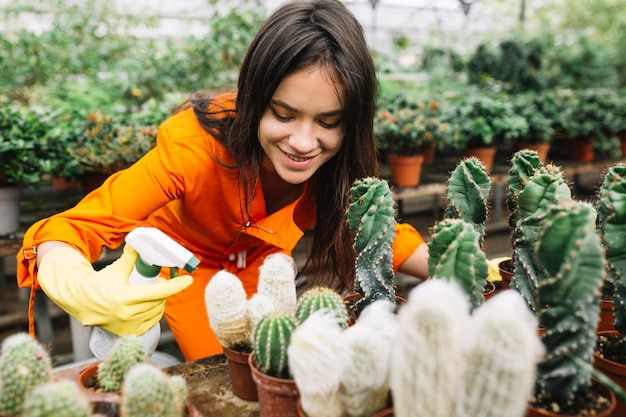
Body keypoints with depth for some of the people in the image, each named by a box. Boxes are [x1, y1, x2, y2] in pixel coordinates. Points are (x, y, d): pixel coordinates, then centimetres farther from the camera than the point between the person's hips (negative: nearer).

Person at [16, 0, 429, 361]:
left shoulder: (343, 159, -29)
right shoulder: (198, 142, -39)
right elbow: (70, 228, -38)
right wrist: (84, 290, -61)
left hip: (259, 260, 3)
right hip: (185, 258, -3)